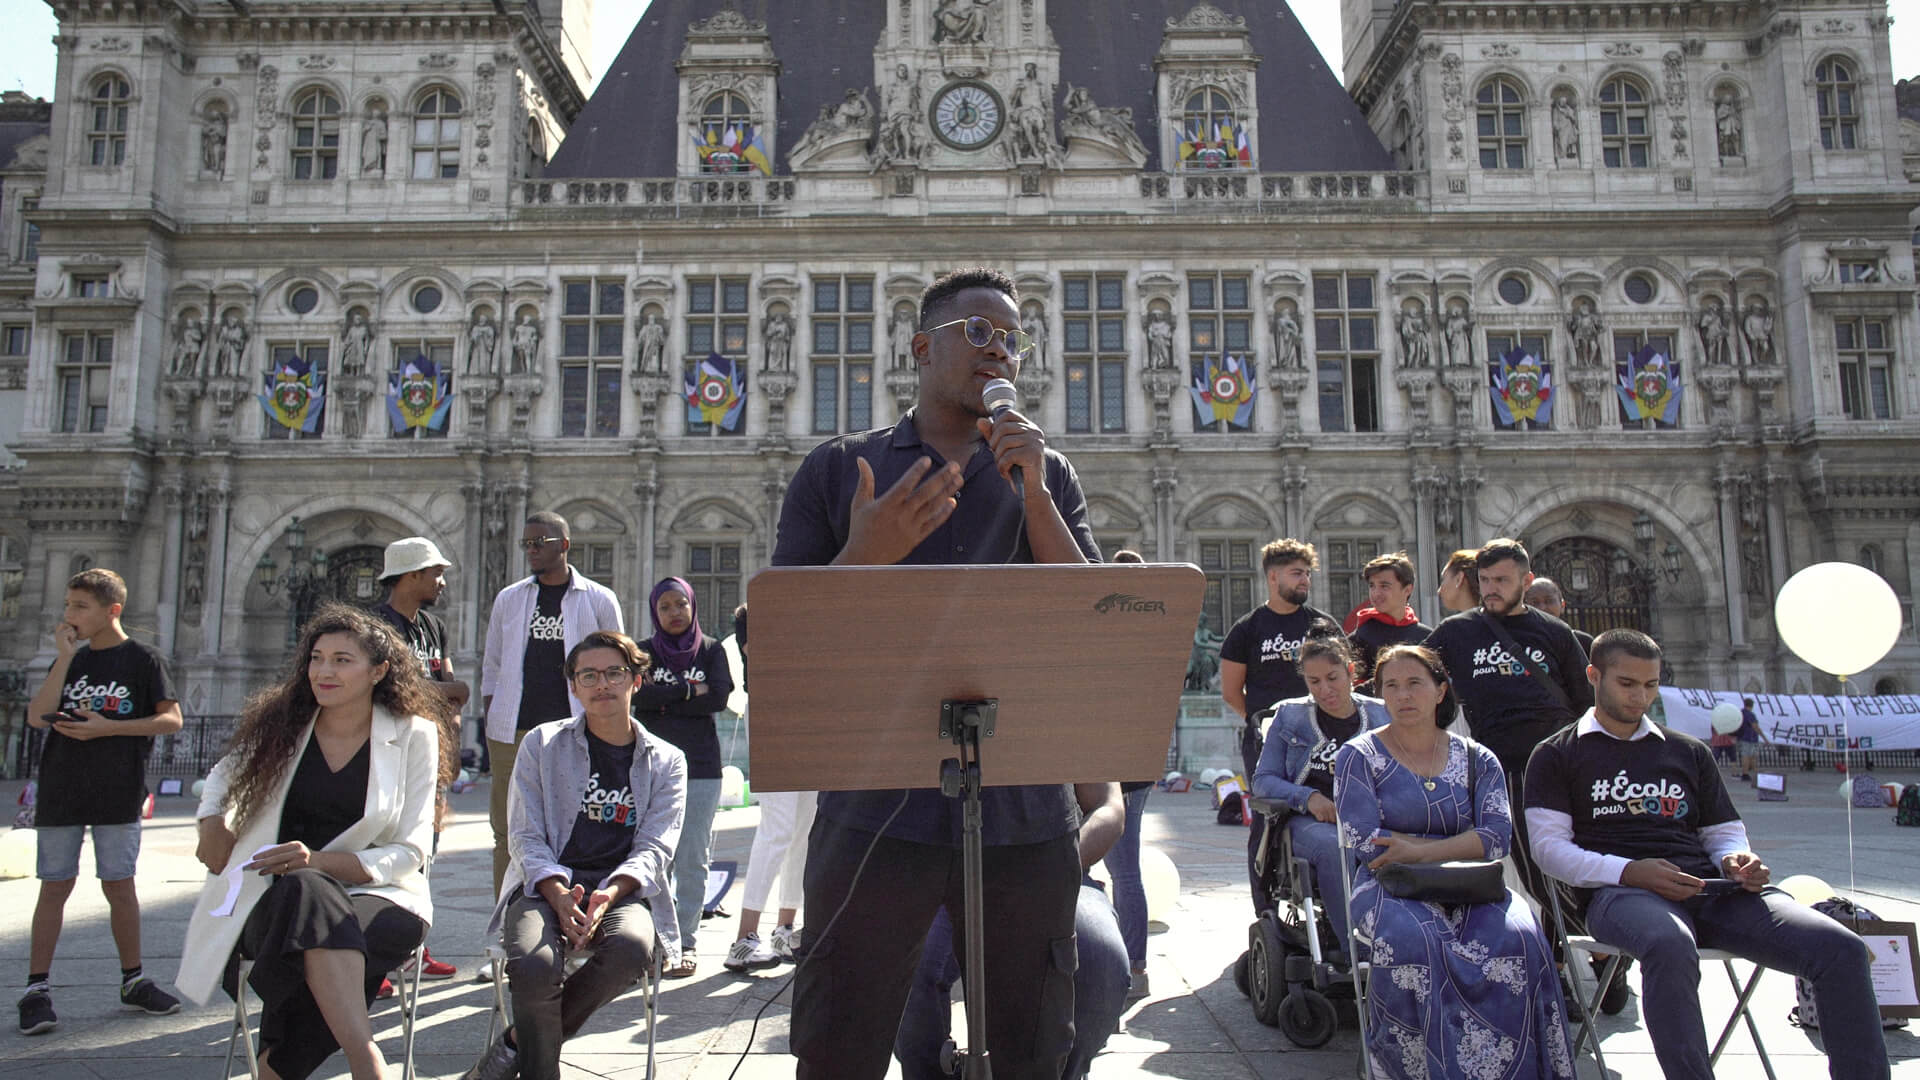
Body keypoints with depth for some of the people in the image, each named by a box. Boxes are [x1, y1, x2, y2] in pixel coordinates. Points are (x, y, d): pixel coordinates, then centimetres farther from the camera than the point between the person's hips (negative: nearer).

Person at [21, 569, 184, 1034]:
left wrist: (108, 727, -14)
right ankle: (36, 989, 10)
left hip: (118, 793, -2)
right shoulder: (69, 659, 10)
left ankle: (133, 980, 16)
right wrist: (65, 657, -8)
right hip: (60, 791, 3)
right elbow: (37, 716, -3)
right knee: (55, 886, 4)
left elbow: (171, 719, -5)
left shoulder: (143, 660, -1)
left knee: (120, 885, 4)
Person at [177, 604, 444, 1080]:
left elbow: (409, 852, -2)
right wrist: (212, 822, 6)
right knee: (308, 896, -37)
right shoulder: (278, 723, 8)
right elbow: (221, 778, 29)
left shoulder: (413, 736, 1)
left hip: (374, 895, -1)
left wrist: (320, 861, -17)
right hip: (278, 899, 2)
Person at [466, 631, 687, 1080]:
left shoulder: (666, 761, 13)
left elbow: (654, 849, 3)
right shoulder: (542, 744, 12)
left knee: (632, 947, -34)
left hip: (624, 891, 1)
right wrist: (558, 893, -16)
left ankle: (517, 1043, -11)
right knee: (535, 966, -35)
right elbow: (526, 837, 4)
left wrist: (609, 893, -19)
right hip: (547, 886, -1)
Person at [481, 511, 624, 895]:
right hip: (512, 733, 2)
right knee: (508, 832, 4)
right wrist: (490, 719, 6)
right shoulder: (508, 599, 14)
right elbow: (491, 667, 19)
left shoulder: (599, 600, 6)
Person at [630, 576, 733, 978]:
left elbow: (719, 697, -6)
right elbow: (637, 694, -8)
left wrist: (663, 700, -7)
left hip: (700, 766, 0)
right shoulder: (644, 652, 10)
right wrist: (687, 690, -8)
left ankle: (685, 941, 8)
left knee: (692, 858, 0)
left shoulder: (711, 651, 9)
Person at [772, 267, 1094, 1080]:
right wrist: (864, 556, -17)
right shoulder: (837, 470, 7)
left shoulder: (1045, 477, 13)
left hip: (1023, 814, 3)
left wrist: (1031, 493, -8)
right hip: (875, 807, -2)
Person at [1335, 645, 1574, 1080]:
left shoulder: (1476, 759, 15)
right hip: (1390, 888, -2)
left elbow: (1499, 835, -1)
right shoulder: (1358, 756, 7)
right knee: (1411, 939, -36)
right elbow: (1365, 843, -6)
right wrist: (1460, 845, -4)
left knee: (1517, 940, -29)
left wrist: (1421, 851, -15)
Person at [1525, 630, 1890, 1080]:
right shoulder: (1555, 755, 12)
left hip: (1709, 887, 5)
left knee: (1842, 949, -20)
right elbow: (1549, 846, 1)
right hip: (1618, 892, -4)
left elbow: (1725, 833, 27)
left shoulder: (1688, 752, 26)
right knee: (1671, 947, -41)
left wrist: (1737, 861, 1)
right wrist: (1629, 871, -15)